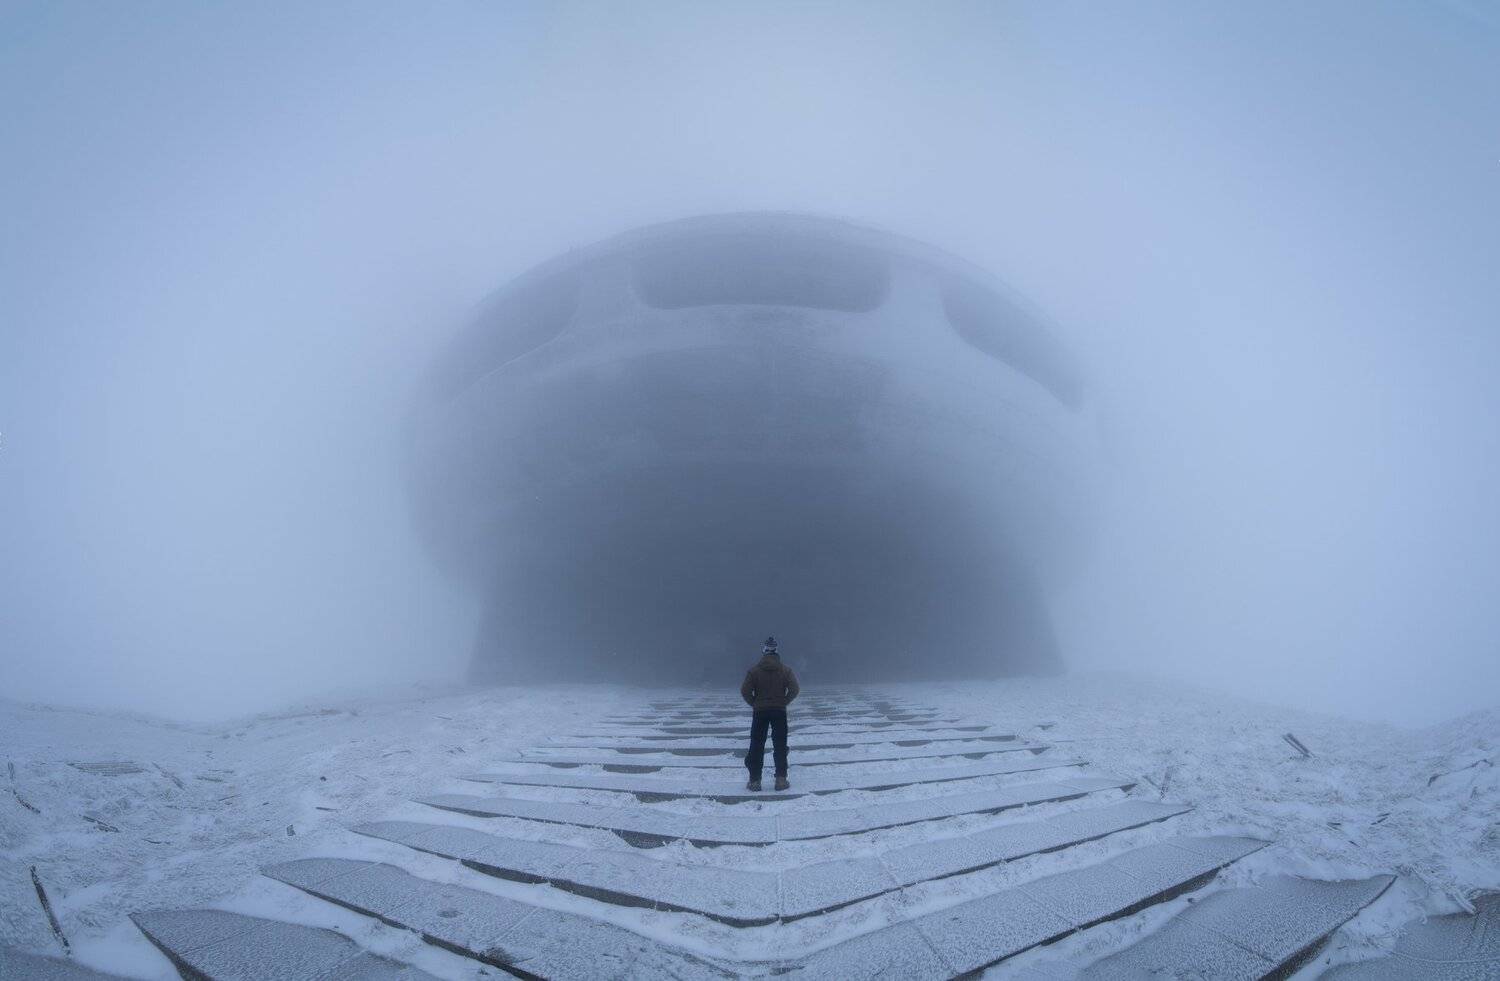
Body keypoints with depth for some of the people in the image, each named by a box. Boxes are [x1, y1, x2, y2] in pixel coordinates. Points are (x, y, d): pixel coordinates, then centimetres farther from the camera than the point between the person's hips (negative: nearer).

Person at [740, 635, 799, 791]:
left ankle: (755, 780, 6)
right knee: (780, 746, 8)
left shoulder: (754, 670, -5)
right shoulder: (785, 670, -3)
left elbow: (745, 691, -10)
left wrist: (754, 704, 4)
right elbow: (794, 689, -9)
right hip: (779, 712, 0)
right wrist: (784, 702, 2)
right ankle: (781, 779, 4)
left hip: (760, 712, 0)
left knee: (756, 746, 7)